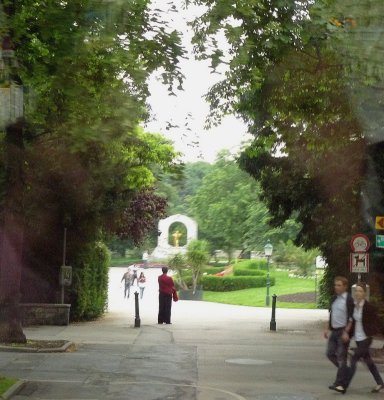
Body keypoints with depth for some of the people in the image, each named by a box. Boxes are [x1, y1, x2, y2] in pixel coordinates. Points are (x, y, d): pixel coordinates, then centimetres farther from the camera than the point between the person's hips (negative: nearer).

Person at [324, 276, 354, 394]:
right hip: (334, 330, 8)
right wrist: (327, 328, 14)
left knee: (341, 356, -6)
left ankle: (340, 384, -3)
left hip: (343, 331, -8)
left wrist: (346, 332, -19)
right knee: (330, 353, 8)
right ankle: (345, 371, 26)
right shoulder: (334, 298, 12)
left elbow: (351, 318, -13)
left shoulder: (349, 299, -10)